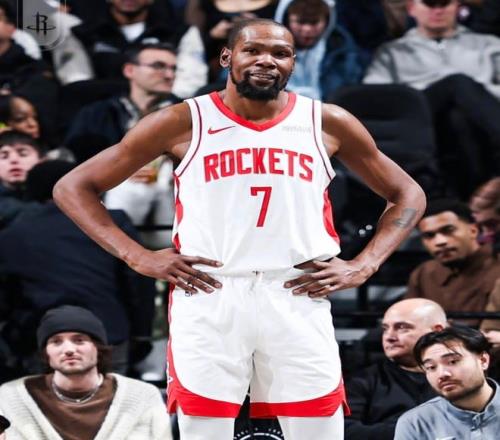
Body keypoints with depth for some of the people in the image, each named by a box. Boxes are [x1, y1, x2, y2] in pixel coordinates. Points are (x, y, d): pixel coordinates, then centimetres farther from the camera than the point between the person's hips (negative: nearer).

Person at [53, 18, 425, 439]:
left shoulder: (327, 124, 6)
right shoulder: (183, 123, 1)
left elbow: (408, 194, 17)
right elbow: (73, 187, 5)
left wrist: (363, 267, 4)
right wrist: (139, 257, -5)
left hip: (298, 301, 1)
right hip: (208, 301, -1)